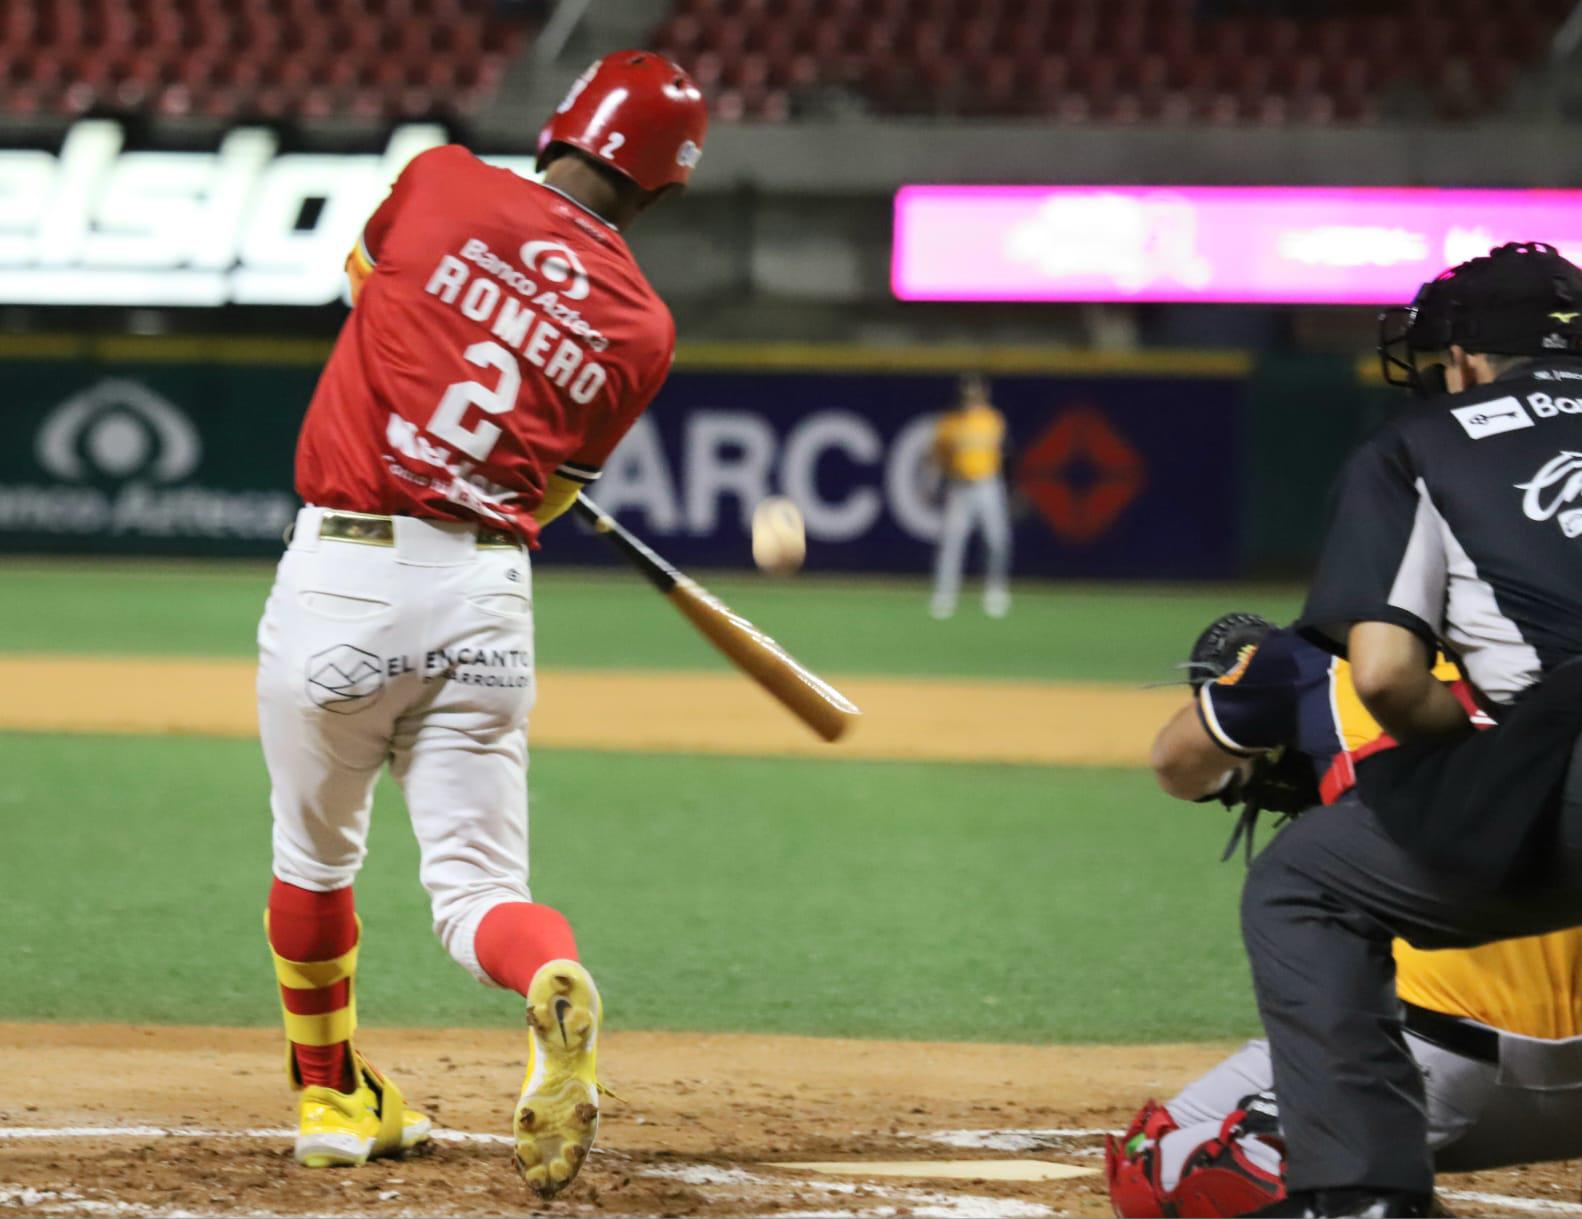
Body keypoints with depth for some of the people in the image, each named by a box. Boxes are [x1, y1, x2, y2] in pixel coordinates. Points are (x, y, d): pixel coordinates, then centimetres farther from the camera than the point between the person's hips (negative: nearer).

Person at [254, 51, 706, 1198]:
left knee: (315, 859, 20)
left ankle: (332, 1098, 33)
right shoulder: (641, 327, 3)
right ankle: (556, 985, -26)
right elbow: (548, 495, 11)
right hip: (487, 599, 1)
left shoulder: (441, 183, -2)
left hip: (342, 578, -1)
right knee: (476, 884, 6)